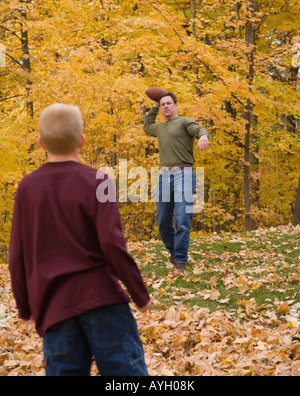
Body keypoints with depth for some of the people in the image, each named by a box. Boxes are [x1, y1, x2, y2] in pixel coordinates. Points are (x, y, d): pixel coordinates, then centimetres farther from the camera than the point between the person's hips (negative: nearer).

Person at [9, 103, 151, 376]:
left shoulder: (27, 187, 5)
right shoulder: (96, 182, -5)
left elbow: (17, 256, 7)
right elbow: (112, 244, -12)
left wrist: (25, 307, 19)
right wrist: (140, 294, -1)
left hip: (54, 307, 3)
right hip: (101, 298, -3)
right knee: (126, 370, 0)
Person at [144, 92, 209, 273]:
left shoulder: (185, 122, 2)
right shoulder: (160, 127, 23)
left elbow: (200, 130, -16)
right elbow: (147, 127, 44)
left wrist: (203, 137, -40)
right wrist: (154, 107, 36)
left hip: (183, 175, -6)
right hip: (165, 176, 7)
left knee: (182, 221, -13)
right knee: (163, 221, 7)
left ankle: (181, 261, -9)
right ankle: (174, 252, 25)